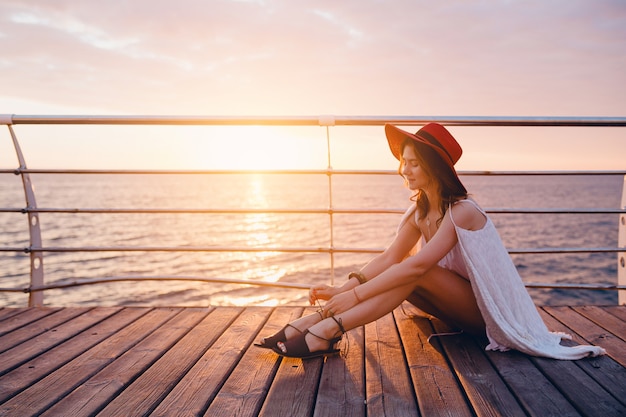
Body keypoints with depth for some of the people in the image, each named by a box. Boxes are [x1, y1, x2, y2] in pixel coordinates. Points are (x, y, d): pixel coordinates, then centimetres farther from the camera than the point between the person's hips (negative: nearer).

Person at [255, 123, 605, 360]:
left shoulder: (463, 211, -24)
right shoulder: (418, 211, 0)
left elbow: (417, 265, -34)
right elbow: (389, 258, -11)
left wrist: (357, 294, -36)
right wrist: (343, 289, -24)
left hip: (485, 307, -7)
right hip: (457, 303, 7)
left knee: (413, 272, -30)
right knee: (394, 274, -15)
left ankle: (328, 330, -39)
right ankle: (313, 322, -25)